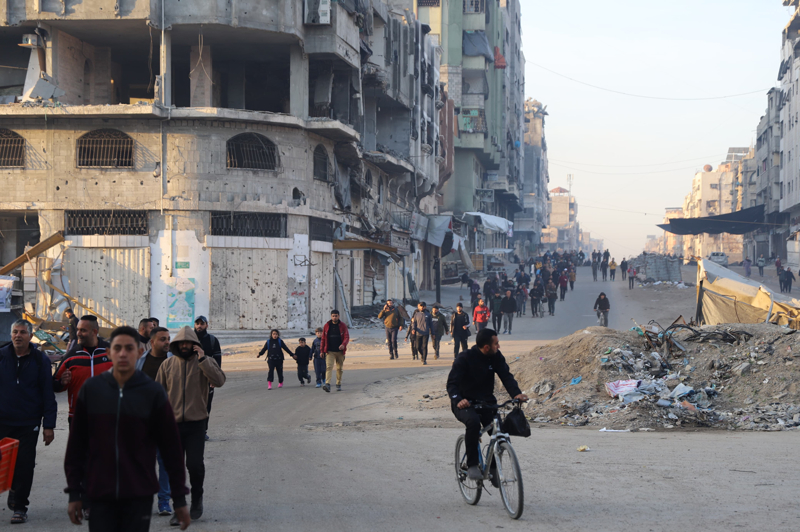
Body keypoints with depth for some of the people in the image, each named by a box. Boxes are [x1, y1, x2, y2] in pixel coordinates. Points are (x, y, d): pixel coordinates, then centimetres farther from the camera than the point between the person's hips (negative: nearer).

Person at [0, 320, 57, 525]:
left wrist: (49, 425, -5)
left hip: (29, 423, -1)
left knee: (25, 465, 0)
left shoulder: (40, 360, 0)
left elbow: (48, 394, 0)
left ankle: (20, 506, 11)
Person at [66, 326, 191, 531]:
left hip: (139, 496, -1)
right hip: (100, 496, 1)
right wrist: (74, 493, 4)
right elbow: (76, 443, 6)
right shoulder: (91, 389, 2)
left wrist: (179, 499, 1)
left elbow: (171, 448, 1)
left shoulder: (153, 392, -2)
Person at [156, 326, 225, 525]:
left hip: (196, 423, -2)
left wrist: (202, 359, -20)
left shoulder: (204, 362, 1)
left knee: (195, 465, -11)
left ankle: (197, 497, 17)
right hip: (172, 424, 2)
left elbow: (219, 381, -16)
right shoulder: (167, 364, 5)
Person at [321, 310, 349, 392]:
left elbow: (347, 337, -5)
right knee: (329, 367, -15)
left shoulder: (342, 326, 2)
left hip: (340, 351, 1)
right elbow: (323, 339, 9)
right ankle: (327, 385, -27)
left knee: (339, 368, 9)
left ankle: (338, 384, 22)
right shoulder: (327, 326, 5)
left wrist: (343, 344, -26)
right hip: (330, 351, -1)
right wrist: (322, 351, 7)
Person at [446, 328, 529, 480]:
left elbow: (506, 376, -7)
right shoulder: (465, 358, -15)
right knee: (473, 422, -36)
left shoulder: (496, 357, -1)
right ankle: (472, 466, -25)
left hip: (486, 402, 5)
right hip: (465, 404, -5)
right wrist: (458, 399, -40)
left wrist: (516, 393, -27)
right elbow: (452, 383, -20)